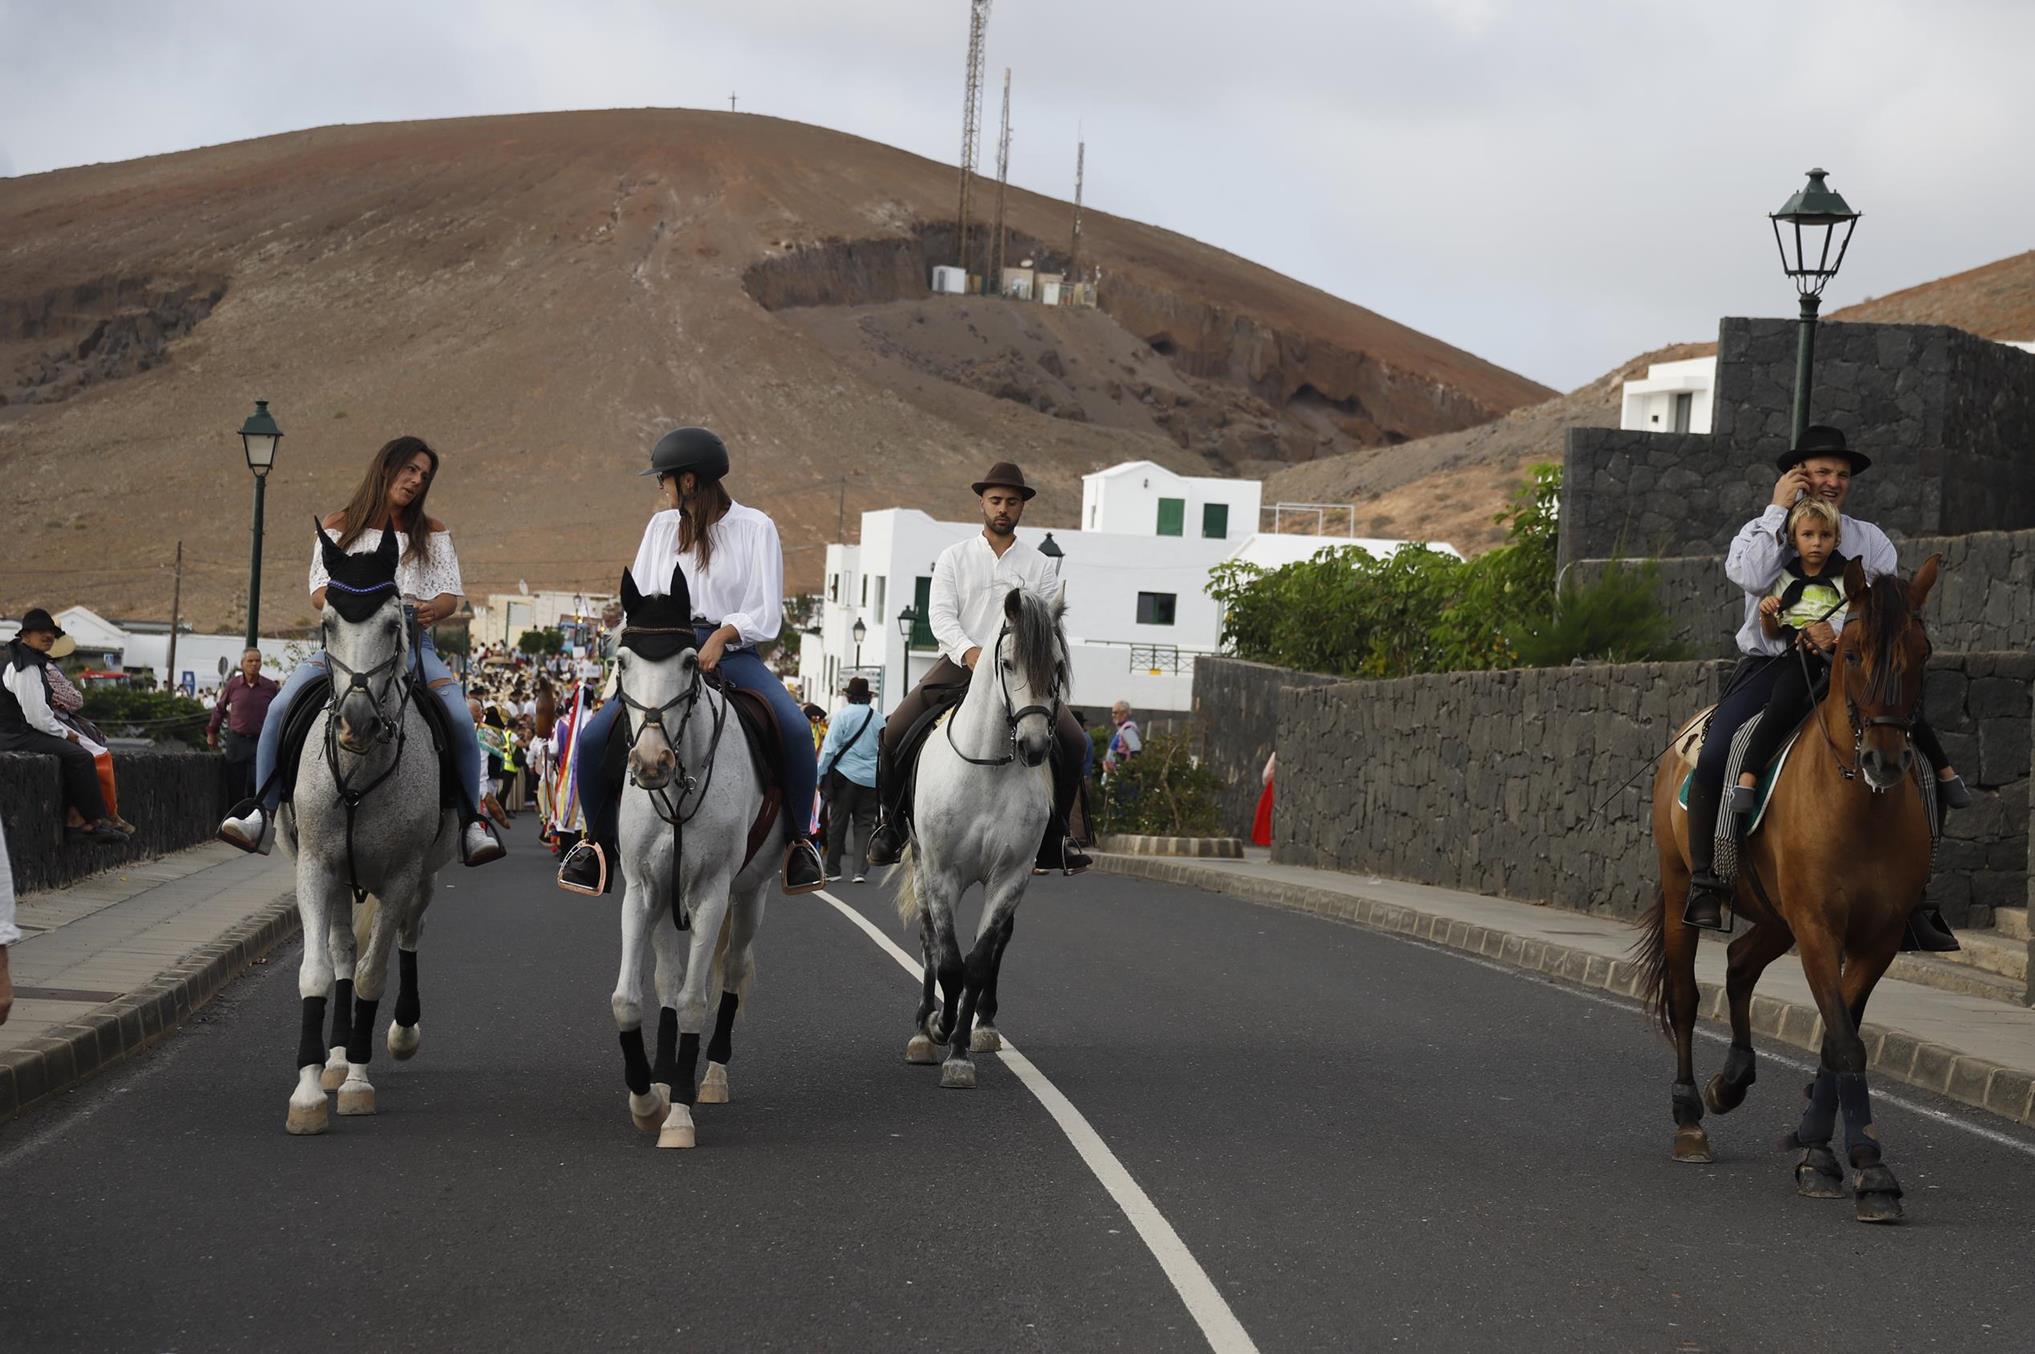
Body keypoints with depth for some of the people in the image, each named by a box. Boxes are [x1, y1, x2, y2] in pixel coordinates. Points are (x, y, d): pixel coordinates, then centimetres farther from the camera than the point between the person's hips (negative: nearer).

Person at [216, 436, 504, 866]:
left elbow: (450, 594, 8)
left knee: (459, 718, -27)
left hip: (413, 643, 0)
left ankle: (471, 822, -13)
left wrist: (433, 608, -17)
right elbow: (319, 592, 5)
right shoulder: (339, 528, 15)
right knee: (282, 707, -25)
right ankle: (263, 813, -17)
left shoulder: (432, 533, 18)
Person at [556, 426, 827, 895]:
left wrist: (723, 635, -22)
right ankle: (598, 841, 7)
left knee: (795, 730, -30)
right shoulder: (661, 527, 13)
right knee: (593, 738, -16)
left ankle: (799, 840, -10)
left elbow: (767, 615, -4)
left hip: (733, 651, -3)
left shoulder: (755, 527, 1)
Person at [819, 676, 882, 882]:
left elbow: (830, 748, -9)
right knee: (864, 823, 5)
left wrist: (821, 776, -3)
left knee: (837, 823, 6)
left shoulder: (842, 716, -7)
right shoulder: (878, 718, 6)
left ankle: (832, 870, 12)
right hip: (871, 779, 3)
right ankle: (861, 871, -5)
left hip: (845, 775, -3)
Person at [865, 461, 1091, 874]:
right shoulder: (954, 558, 9)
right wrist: (969, 651, -22)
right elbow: (940, 614, -3)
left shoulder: (1039, 565, 12)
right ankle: (890, 822, 1)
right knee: (896, 731, -20)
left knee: (1072, 739, -19)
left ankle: (1054, 837, -3)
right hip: (959, 665, -1)